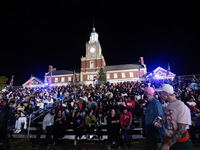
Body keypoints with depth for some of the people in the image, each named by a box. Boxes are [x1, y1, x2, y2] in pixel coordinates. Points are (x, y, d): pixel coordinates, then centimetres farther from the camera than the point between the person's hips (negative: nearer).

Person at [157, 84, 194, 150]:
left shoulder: (182, 107, -24)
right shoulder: (168, 105, 0)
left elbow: (181, 130, -25)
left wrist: (168, 144, -23)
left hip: (180, 142, -6)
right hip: (168, 138, 6)